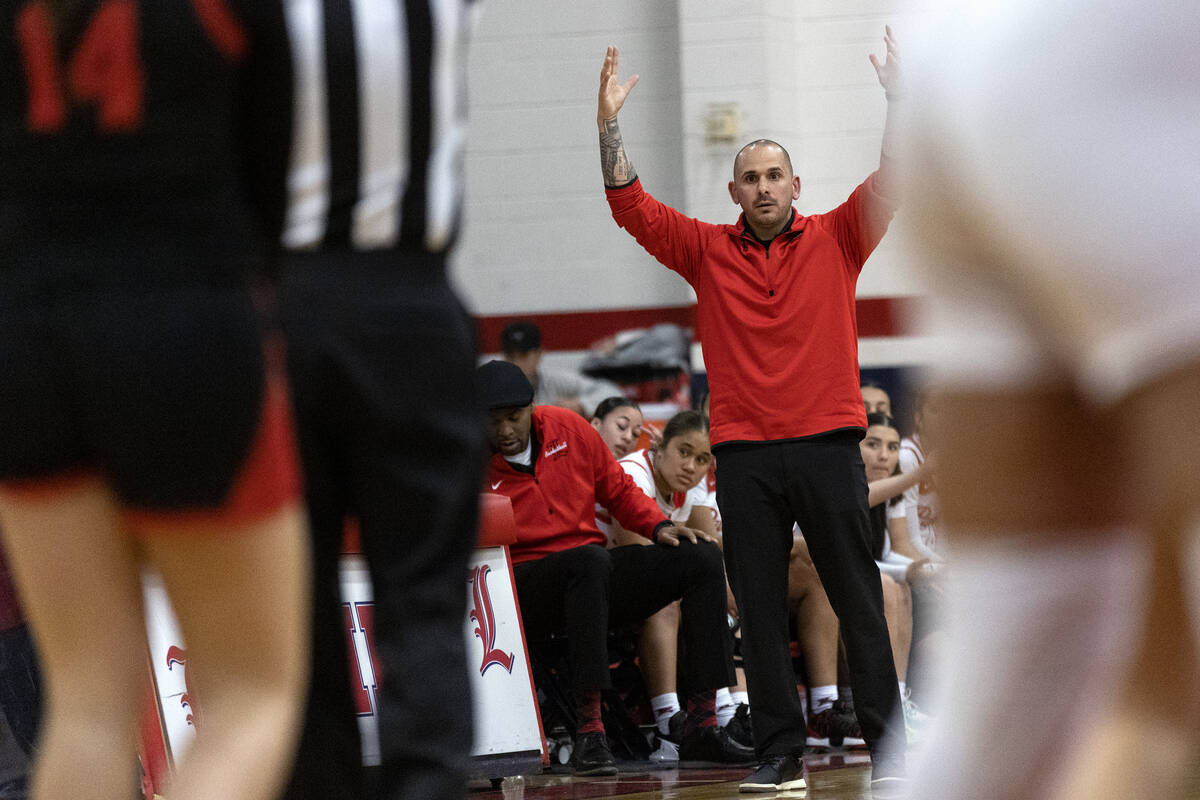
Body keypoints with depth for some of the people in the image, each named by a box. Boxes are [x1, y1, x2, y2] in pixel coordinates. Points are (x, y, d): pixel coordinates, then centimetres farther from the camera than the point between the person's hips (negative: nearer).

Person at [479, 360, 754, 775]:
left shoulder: (568, 428, 5)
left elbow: (617, 488, 18)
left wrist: (658, 526, 2)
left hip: (594, 582, 6)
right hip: (523, 587, -6)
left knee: (702, 557, -9)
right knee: (590, 558, -38)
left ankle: (702, 728, -15)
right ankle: (589, 732, -40)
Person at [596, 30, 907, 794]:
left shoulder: (835, 240, 6)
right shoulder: (707, 252, 9)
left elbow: (891, 182, -5)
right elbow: (631, 205, 2)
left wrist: (899, 100, -18)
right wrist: (608, 125, -10)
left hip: (828, 444, -1)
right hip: (743, 453, 1)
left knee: (859, 601, 1)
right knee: (760, 609, 2)